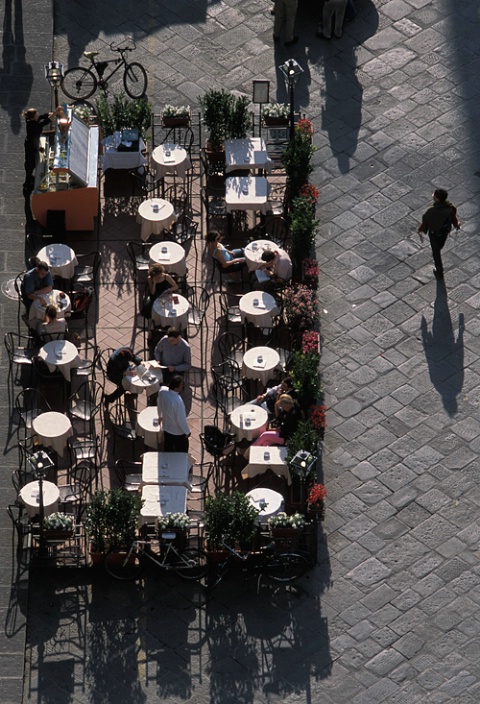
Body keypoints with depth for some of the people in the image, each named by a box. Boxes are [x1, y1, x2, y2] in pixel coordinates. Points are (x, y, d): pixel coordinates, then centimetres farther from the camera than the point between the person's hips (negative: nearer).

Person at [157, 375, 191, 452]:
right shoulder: (177, 401, -40)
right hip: (178, 432, -7)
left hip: (166, 428, 7)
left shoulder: (162, 390, -19)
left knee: (168, 451, 27)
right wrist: (187, 431, -8)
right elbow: (181, 419, -27)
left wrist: (160, 416, 24)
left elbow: (159, 404, 3)